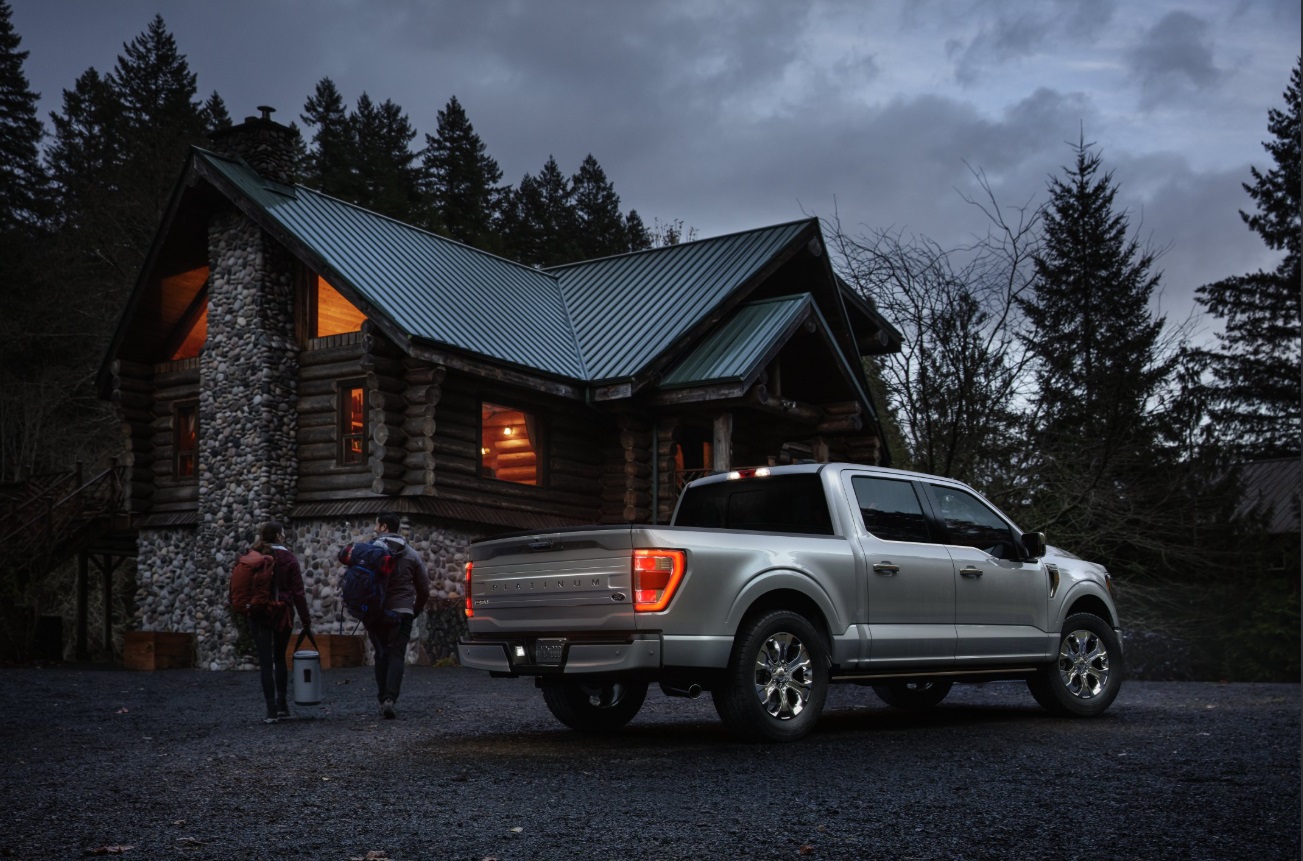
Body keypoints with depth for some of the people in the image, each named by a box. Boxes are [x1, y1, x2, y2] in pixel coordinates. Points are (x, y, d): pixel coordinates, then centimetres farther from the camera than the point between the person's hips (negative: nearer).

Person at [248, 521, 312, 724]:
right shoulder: (288, 559, -5)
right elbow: (298, 592, -7)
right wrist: (306, 621, -3)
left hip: (259, 614, 1)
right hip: (282, 614, -1)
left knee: (266, 663, 0)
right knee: (280, 658, 18)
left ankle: (272, 711, -5)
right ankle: (282, 705, 18)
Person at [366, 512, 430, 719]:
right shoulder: (411, 554, 6)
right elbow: (424, 588, 9)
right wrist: (415, 612, 21)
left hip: (376, 613, 0)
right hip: (402, 613, 0)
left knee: (381, 655, 12)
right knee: (397, 656, -2)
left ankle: (382, 700, 11)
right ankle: (390, 699, -17)